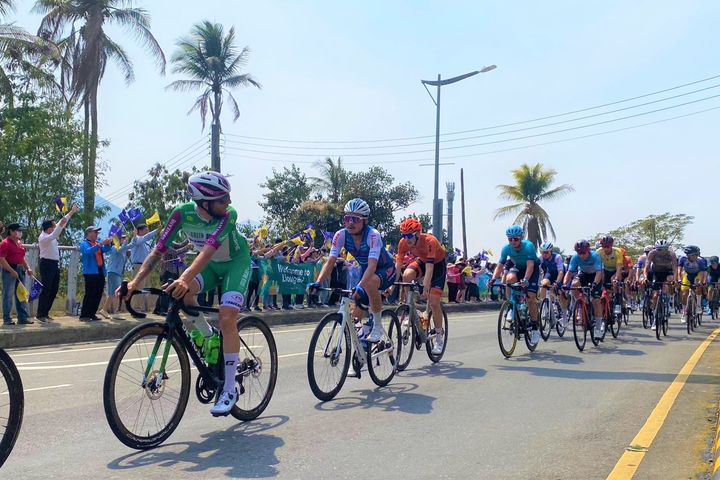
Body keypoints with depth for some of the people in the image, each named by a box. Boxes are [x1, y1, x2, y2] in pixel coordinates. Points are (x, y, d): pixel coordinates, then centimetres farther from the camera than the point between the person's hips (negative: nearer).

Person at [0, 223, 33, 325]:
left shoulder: (19, 243, 15)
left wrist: (27, 268, 11)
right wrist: (12, 271, -20)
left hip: (20, 270, 8)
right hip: (9, 271, -8)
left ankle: (23, 318, 15)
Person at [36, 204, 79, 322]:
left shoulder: (51, 234, 11)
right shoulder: (43, 237, -13)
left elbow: (62, 223, 20)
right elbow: (53, 236, -36)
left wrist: (72, 212, 22)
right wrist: (60, 225, -44)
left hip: (55, 265, 9)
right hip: (47, 265, -9)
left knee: (54, 290, 10)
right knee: (46, 290, -10)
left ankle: (45, 313, 16)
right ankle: (40, 314, -6)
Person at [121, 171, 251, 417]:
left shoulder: (228, 215, -32)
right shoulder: (183, 213, -24)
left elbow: (207, 251, -45)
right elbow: (159, 250, -25)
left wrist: (185, 278, -60)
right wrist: (135, 282, -35)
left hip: (237, 262, -4)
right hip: (211, 265, 4)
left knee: (227, 319, -20)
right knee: (183, 293, -26)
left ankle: (229, 389, -10)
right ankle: (208, 337, 3)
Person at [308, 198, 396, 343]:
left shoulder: (373, 235, -32)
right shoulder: (341, 235, -19)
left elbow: (372, 265, -43)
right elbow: (330, 262, -23)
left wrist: (360, 286, -58)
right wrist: (317, 283, -39)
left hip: (385, 270, -5)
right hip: (365, 270, 6)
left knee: (370, 283, -38)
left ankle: (377, 326, -19)